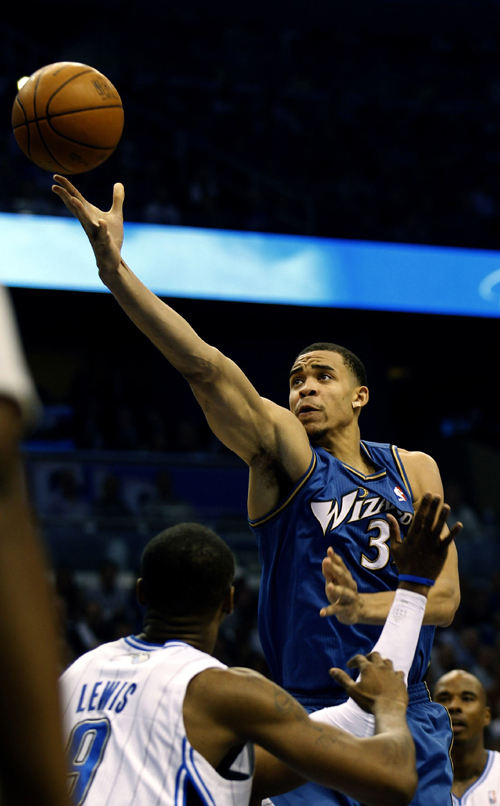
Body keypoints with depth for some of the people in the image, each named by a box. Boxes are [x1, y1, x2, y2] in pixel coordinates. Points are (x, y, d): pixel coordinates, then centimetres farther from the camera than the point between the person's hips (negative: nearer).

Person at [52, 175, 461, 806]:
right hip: (312, 718, -4)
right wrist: (116, 270, -30)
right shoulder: (285, 453, -2)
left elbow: (444, 598, 0)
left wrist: (360, 604, -20)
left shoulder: (414, 469, 9)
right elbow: (205, 368, -17)